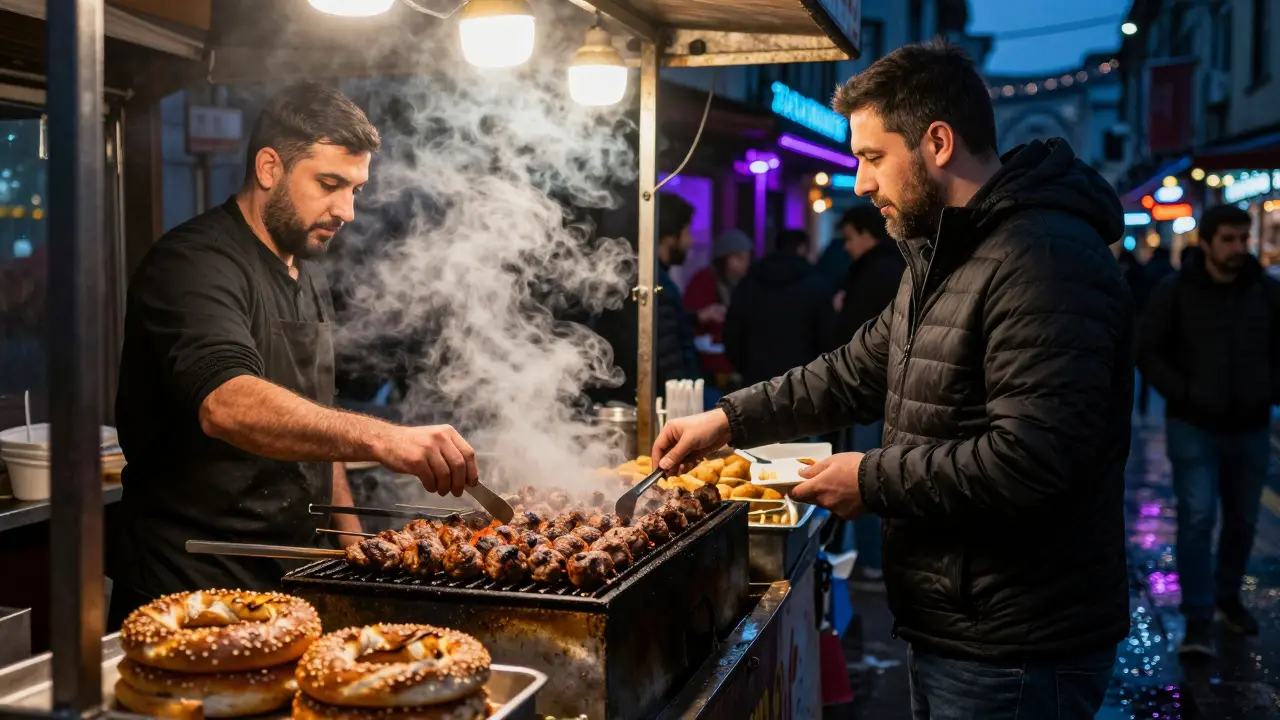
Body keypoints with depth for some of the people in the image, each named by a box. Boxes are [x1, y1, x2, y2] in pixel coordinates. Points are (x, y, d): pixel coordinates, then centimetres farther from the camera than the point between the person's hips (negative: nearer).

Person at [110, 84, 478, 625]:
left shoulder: (310, 280, 14)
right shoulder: (195, 264, -16)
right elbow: (226, 404, -36)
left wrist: (353, 541, 13)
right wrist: (379, 438, -47)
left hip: (287, 582, 8)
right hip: (191, 595, -8)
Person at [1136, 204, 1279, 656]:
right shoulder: (1174, 291, -7)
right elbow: (1149, 352, -3)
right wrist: (1181, 394, -12)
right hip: (1193, 427, -3)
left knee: (1242, 520, 14)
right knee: (1197, 518, -10)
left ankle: (1228, 597, 35)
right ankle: (1199, 619, -4)